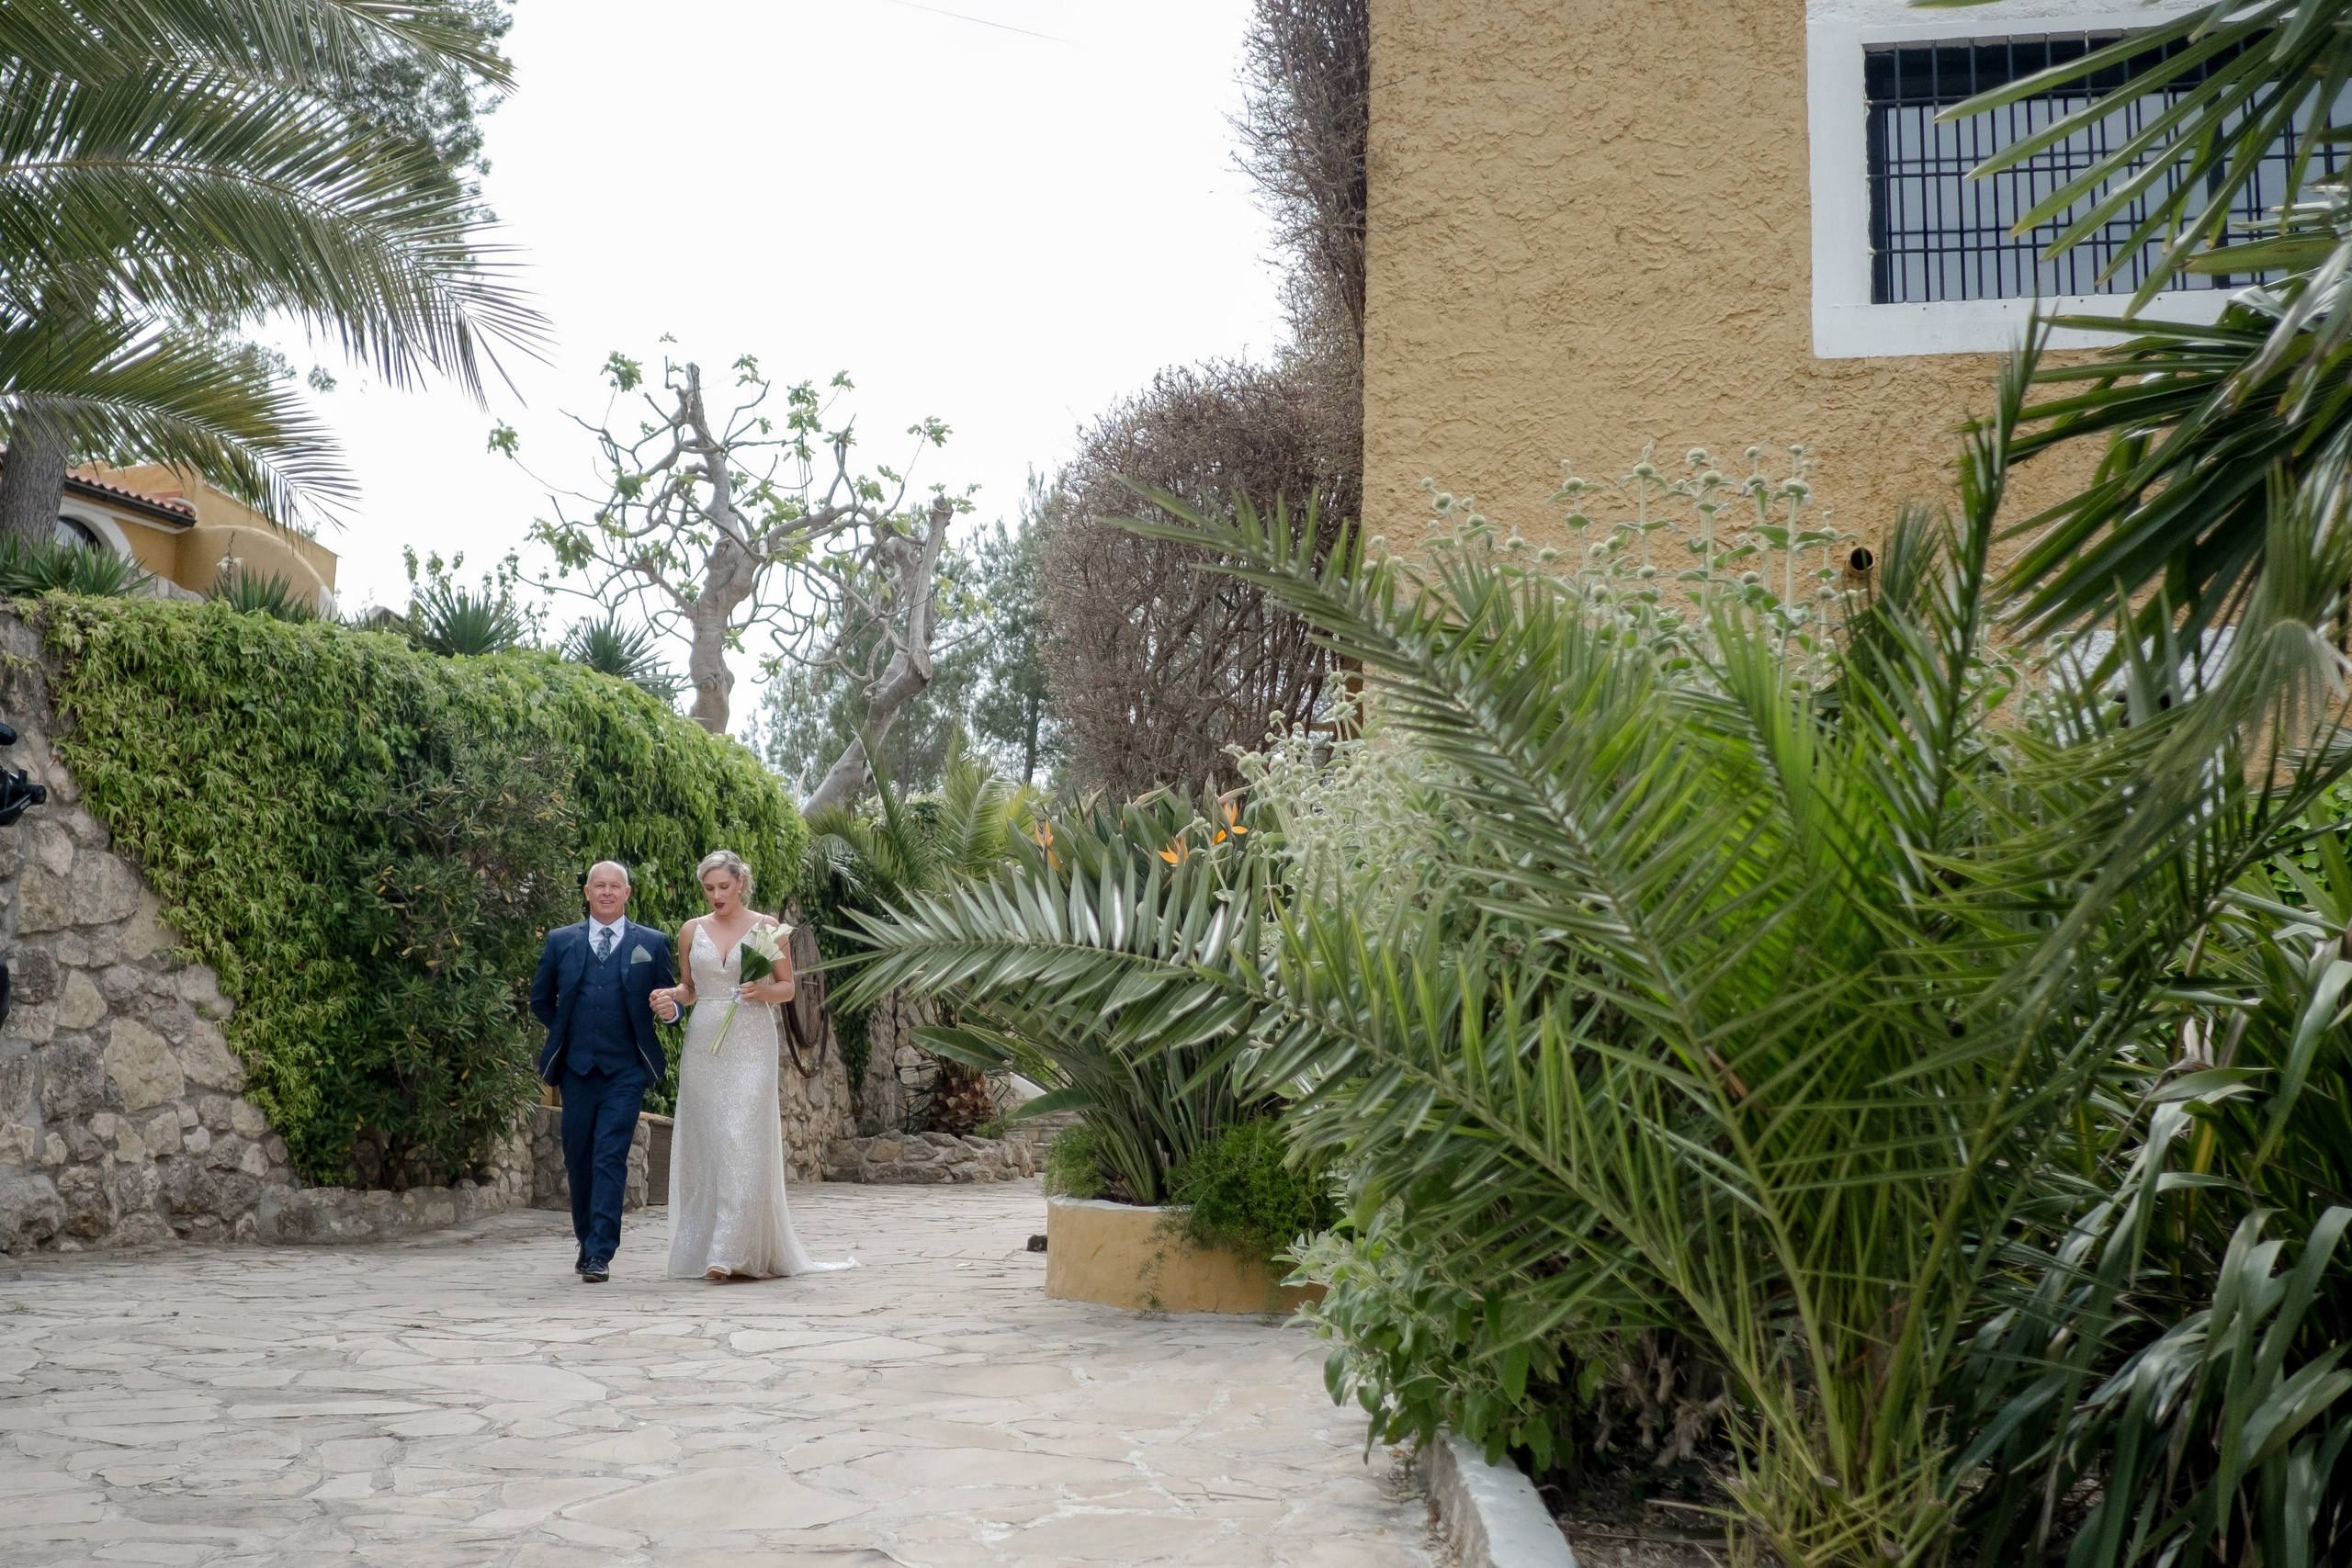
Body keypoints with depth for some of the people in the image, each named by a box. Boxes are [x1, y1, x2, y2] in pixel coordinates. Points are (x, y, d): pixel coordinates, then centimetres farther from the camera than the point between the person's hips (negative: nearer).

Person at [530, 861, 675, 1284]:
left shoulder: (652, 943, 6)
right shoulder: (561, 941, 10)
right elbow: (540, 1000, 18)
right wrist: (568, 1032, 10)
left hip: (626, 1070, -3)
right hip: (577, 1069, 3)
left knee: (610, 1159, -10)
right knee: (578, 1159, 10)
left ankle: (600, 1254, -11)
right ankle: (587, 1242, 28)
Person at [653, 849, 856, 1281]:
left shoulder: (767, 927, 3)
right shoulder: (692, 930, 10)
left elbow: (788, 988, 7)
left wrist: (763, 991, -14)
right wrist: (672, 998, -2)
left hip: (751, 1046, -3)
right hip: (704, 1046, 3)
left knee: (743, 1143, -11)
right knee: (706, 1144, 3)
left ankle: (732, 1251, -13)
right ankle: (703, 1248, 13)